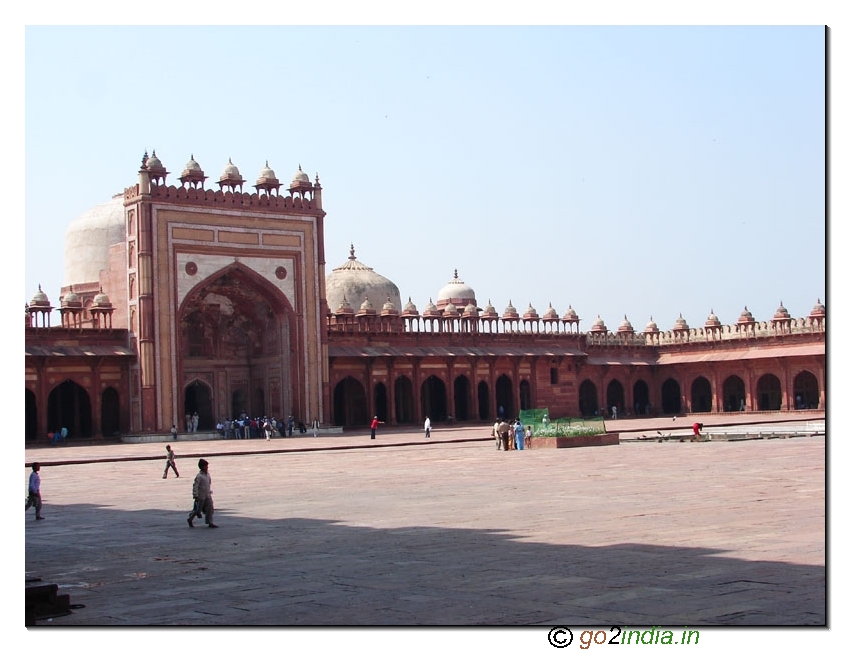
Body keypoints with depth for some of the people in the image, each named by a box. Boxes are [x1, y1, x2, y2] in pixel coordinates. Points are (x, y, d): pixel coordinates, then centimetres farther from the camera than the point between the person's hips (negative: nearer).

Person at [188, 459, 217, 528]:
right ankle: (190, 519, 25)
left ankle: (210, 522, 2)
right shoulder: (199, 476, -17)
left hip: (208, 495, 7)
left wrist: (210, 492, 22)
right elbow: (195, 486, -18)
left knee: (210, 509, 0)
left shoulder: (208, 474, 7)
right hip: (201, 496, -7)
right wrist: (195, 496, -19)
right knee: (198, 509, 4)